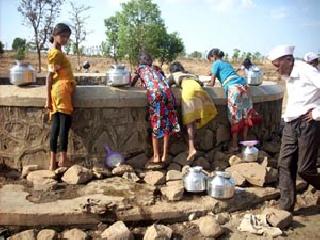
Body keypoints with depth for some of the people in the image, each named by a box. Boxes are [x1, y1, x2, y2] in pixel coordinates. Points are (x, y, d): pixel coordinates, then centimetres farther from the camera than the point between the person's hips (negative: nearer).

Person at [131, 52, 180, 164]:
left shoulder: (140, 68, 23)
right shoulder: (156, 68, 32)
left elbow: (132, 83, 28)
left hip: (155, 93, -3)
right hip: (167, 92, 3)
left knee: (156, 124, 4)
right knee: (167, 123, 8)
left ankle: (156, 156, 5)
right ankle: (164, 155, 11)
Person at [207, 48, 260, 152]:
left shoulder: (216, 64, 8)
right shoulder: (226, 63, 30)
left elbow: (212, 83, 6)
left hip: (234, 88, -7)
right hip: (243, 85, 8)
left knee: (234, 116, -3)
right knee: (245, 114, 10)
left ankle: (234, 145, 1)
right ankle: (245, 141, 18)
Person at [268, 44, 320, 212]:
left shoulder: (306, 71, -15)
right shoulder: (288, 76, 11)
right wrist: (289, 112, 12)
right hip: (291, 124, 8)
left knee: (304, 169, -4)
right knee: (285, 165, 6)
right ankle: (286, 207, 13)